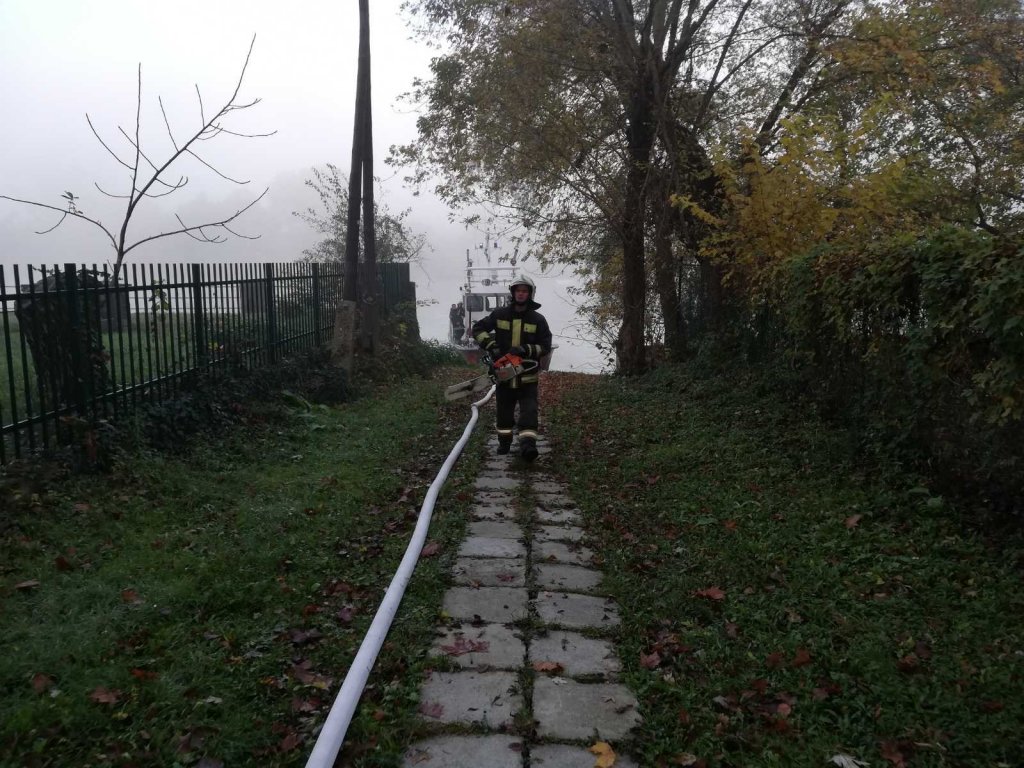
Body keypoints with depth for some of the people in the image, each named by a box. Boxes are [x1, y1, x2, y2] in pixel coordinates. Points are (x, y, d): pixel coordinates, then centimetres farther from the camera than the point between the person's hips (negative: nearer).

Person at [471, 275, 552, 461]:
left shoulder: (538, 320, -4)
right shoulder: (500, 314, 0)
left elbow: (545, 346, -5)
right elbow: (478, 328, 5)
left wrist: (525, 350, -20)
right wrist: (489, 344, -12)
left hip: (527, 376, -2)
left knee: (529, 410, -12)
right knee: (504, 410, 14)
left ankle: (528, 445, -17)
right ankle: (504, 441, 31)